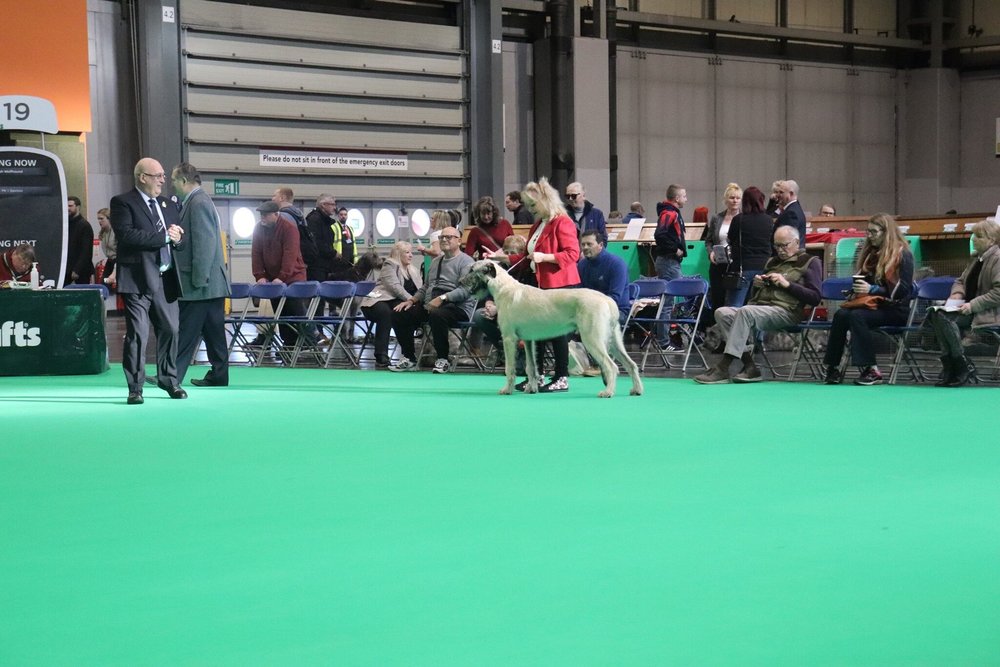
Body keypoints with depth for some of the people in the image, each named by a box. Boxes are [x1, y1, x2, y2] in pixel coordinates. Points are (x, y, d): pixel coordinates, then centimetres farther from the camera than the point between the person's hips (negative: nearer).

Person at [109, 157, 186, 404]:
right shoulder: (122, 202, -3)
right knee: (137, 334, -5)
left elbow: (180, 236, 20)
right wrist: (164, 236, -14)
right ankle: (135, 388, 1)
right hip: (138, 279, -6)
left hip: (166, 279, 6)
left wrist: (177, 236, -6)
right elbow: (126, 235, -17)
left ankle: (168, 380, 24)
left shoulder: (168, 206, 18)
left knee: (170, 330, 9)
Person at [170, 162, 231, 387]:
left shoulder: (198, 203, -15)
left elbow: (205, 244, -21)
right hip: (212, 284, 10)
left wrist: (199, 279, -21)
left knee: (187, 331, -6)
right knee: (213, 330, 11)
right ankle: (218, 375, 15)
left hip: (202, 285, -10)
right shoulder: (196, 202, 16)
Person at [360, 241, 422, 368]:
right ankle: (381, 357, -42)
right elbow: (395, 286, -13)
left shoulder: (414, 271, 25)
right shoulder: (389, 265, 2)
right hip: (379, 301, -5)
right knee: (385, 312, -40)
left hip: (398, 303, 5)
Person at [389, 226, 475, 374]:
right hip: (429, 305, 8)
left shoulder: (466, 262, -3)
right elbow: (425, 287, 30)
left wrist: (442, 298, -27)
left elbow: (465, 290, -17)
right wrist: (411, 300, 13)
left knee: (436, 315, -39)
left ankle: (443, 360, -20)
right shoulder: (436, 261, 23)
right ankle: (409, 358, 2)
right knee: (399, 314, -8)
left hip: (458, 306, -7)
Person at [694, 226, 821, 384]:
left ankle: (723, 369, -37)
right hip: (760, 305, 7)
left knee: (746, 311, -34)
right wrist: (756, 283, 12)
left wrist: (787, 284, -11)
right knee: (722, 312, -18)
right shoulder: (773, 262, 28)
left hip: (786, 310, -7)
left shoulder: (810, 262, 8)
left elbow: (815, 298, -4)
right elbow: (754, 293, 35)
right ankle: (749, 364, -26)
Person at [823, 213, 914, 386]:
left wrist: (872, 289, -20)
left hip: (895, 309, -6)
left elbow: (903, 290, -12)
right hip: (870, 303, 6)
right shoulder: (871, 253, 18)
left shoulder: (902, 255, -4)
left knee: (857, 316, -33)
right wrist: (855, 290, 4)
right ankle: (832, 368, -28)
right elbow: (862, 279, 28)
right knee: (841, 314, -24)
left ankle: (871, 370, -32)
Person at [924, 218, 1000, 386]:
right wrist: (957, 294, 1)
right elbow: (961, 281, 24)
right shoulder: (977, 257, 17)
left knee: (945, 317, -27)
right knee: (933, 313, -15)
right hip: (969, 307, 9)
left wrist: (973, 305, -23)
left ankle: (963, 367, -17)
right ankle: (949, 364, -16)